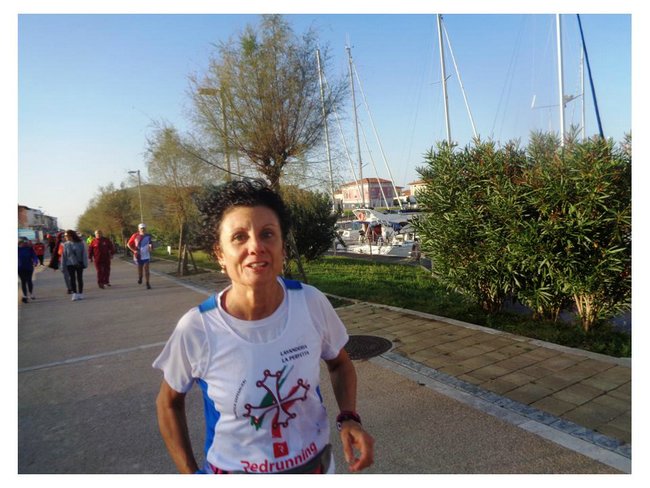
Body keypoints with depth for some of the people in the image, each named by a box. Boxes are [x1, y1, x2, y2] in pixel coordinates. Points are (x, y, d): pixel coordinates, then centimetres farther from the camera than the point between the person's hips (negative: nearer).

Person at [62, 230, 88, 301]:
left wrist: (85, 263, -8)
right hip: (70, 264, 1)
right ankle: (74, 294, 1)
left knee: (79, 278, 6)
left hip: (79, 263, -1)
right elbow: (64, 255, 3)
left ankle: (80, 294, 15)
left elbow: (84, 254, -4)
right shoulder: (66, 244, -1)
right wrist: (63, 265, 0)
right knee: (72, 279, -1)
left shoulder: (80, 243, -6)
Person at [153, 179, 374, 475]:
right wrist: (190, 473, -7)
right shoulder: (196, 328, -24)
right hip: (233, 470, -1)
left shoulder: (311, 302, -20)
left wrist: (348, 418, -15)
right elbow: (169, 403, -4)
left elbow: (339, 364, -1)